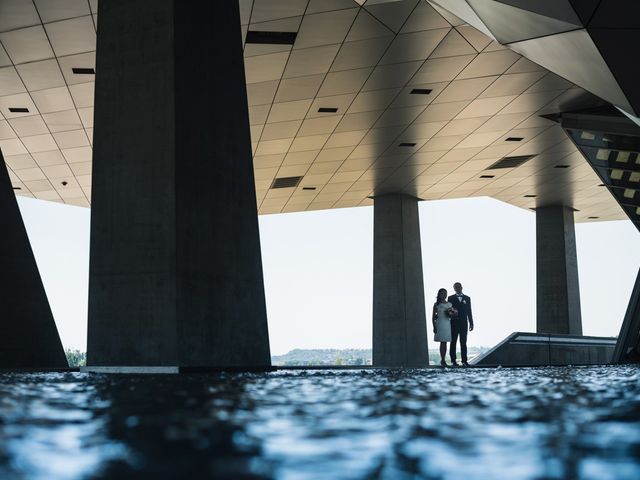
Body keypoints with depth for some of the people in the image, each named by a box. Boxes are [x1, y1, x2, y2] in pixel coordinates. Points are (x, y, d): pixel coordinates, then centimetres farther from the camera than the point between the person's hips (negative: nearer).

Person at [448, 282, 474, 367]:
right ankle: (453, 361, 1)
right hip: (454, 324, -1)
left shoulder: (467, 298, 13)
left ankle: (464, 361, 0)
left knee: (463, 343, 0)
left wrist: (471, 323, 7)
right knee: (453, 342, -1)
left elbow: (469, 311, 11)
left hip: (463, 324, 1)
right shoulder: (451, 298, 7)